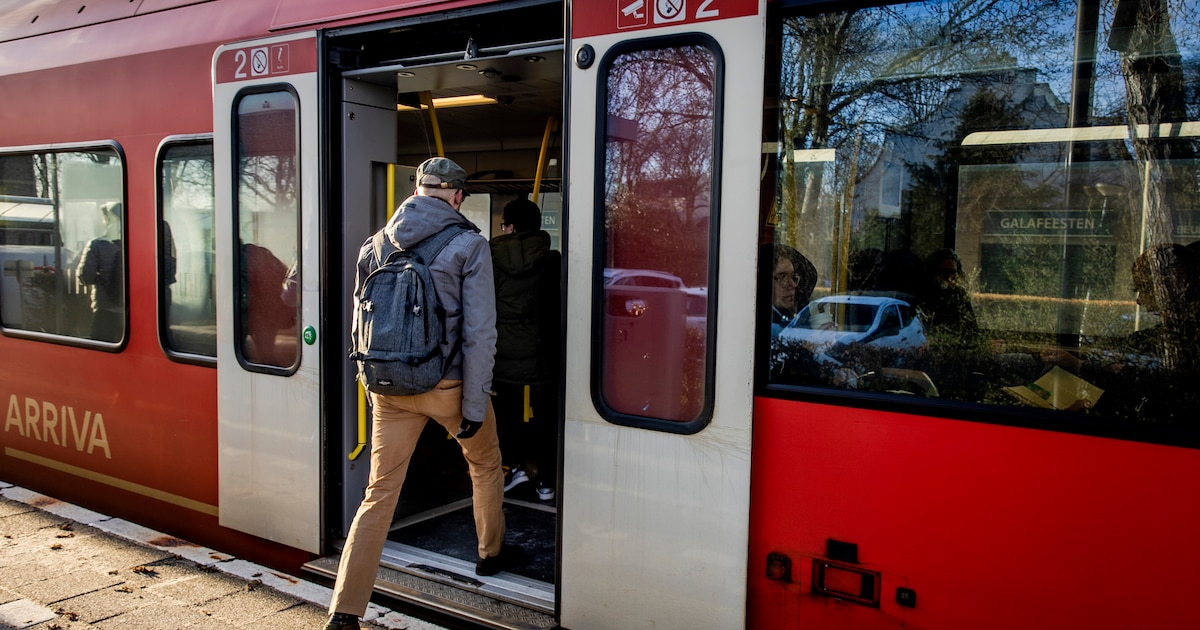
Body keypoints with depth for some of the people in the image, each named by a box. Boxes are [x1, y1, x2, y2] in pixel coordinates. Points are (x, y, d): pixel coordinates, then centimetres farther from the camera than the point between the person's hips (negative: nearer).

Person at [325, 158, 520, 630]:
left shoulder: (376, 244, 6)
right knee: (485, 464, 23)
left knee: (380, 493, 6)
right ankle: (491, 553, 41)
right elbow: (479, 333, -14)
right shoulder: (468, 245, -9)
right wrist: (474, 405, -10)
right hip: (448, 385, -3)